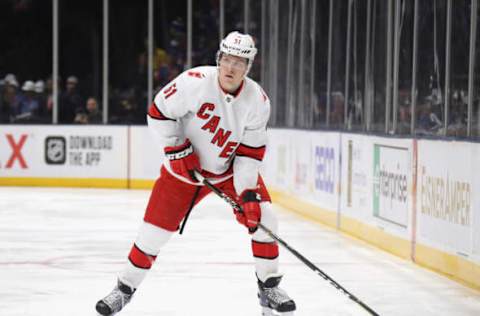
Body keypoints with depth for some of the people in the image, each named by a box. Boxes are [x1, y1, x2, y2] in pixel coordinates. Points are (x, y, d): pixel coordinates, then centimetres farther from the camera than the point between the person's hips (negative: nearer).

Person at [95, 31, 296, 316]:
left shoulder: (258, 100, -16)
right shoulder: (195, 82, -26)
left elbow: (251, 151, -13)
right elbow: (158, 112, -16)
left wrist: (248, 193, -22)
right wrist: (177, 149, -19)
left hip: (231, 169, 2)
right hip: (185, 165, -2)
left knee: (261, 216, -12)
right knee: (155, 229, -3)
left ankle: (269, 288, 6)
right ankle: (125, 289, 17)